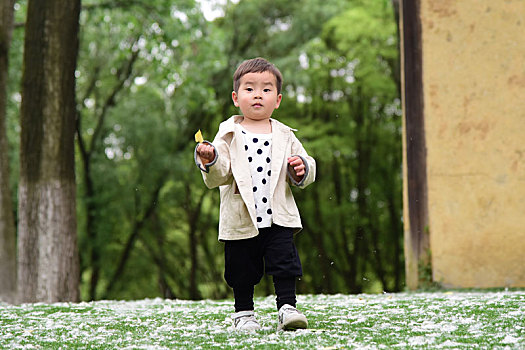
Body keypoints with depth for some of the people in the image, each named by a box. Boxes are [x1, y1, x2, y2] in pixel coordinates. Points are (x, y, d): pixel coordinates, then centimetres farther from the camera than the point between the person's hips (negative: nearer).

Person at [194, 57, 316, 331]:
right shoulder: (228, 136, 2)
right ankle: (243, 313, 23)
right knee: (242, 272, 8)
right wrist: (210, 162, -25)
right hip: (241, 221, -1)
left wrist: (301, 170, -8)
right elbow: (218, 177, -5)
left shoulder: (284, 136, 9)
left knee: (285, 264, -4)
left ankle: (287, 307, 5)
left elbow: (306, 172, 14)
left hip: (278, 218, 1)